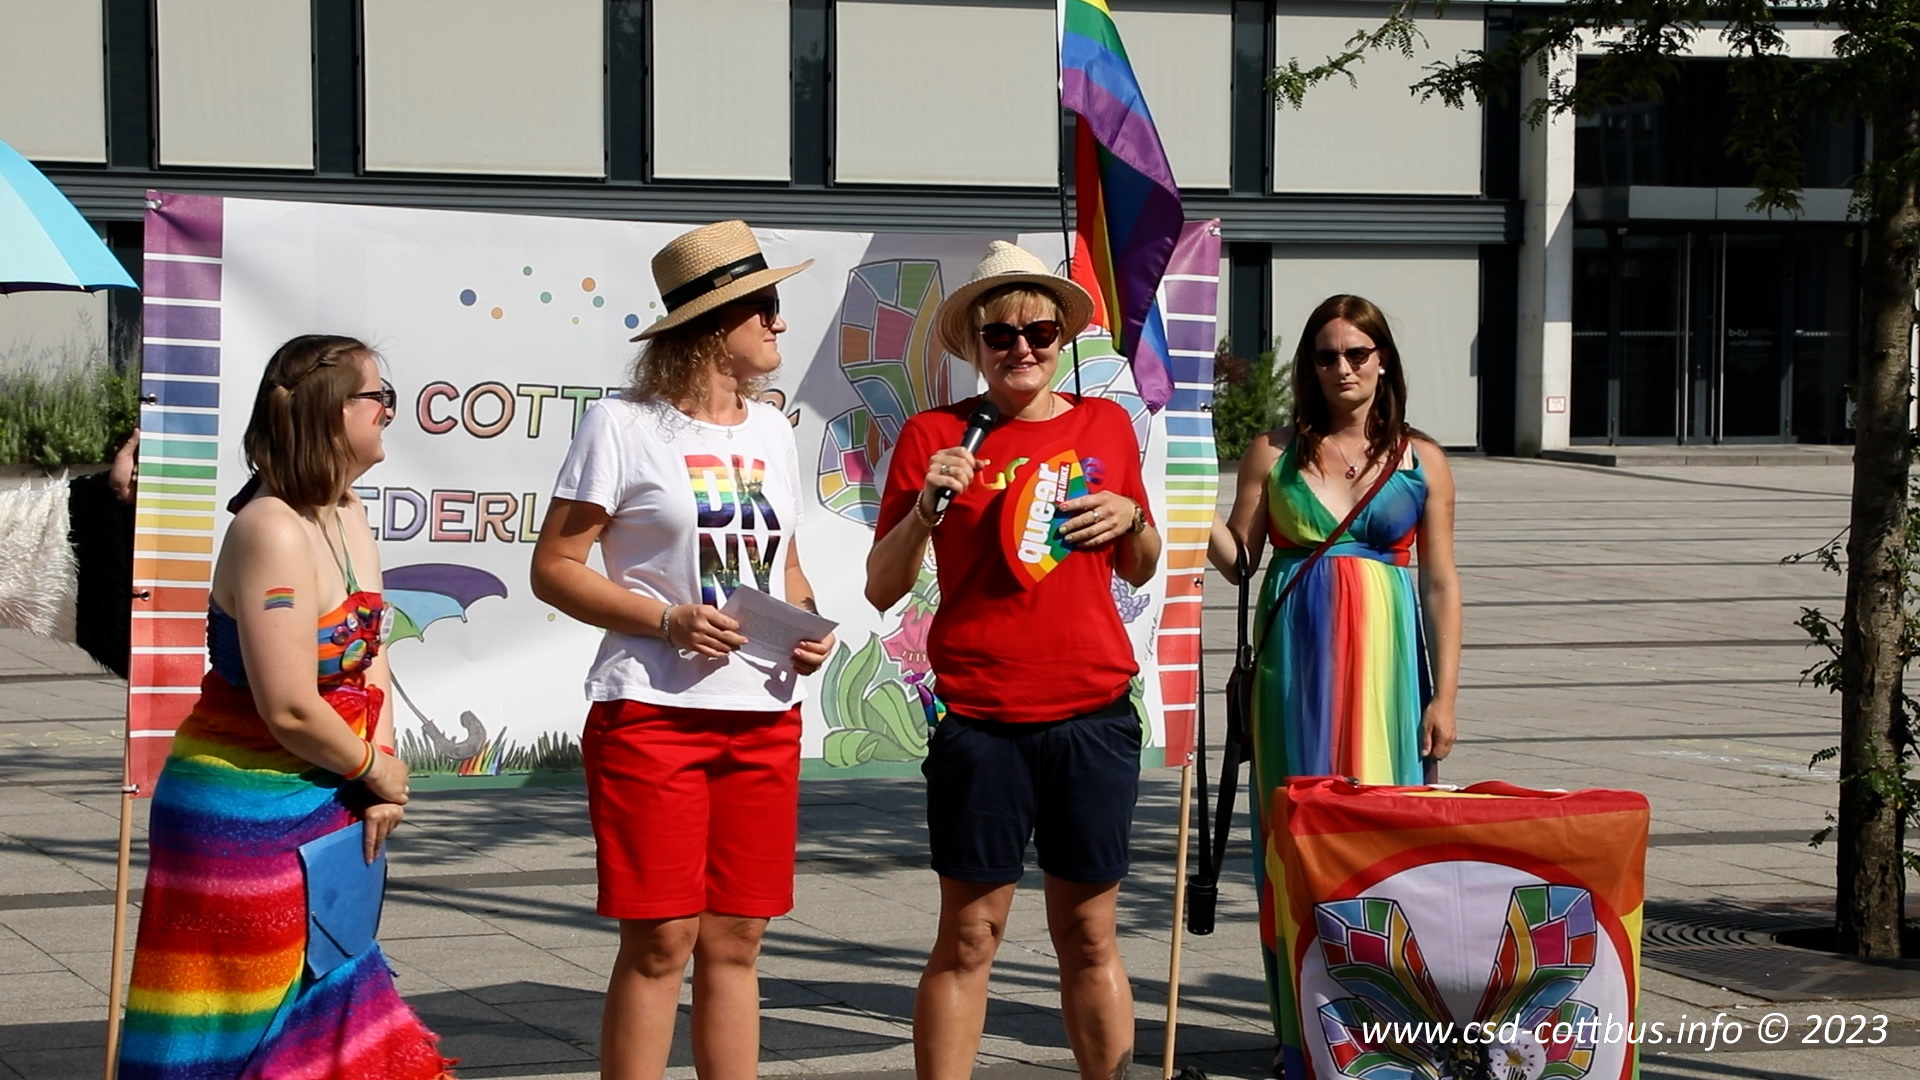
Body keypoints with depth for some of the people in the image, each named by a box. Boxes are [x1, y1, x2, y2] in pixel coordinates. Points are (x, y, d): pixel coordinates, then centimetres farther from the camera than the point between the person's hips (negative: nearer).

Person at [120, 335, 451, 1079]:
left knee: (327, 1008, 16)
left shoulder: (348, 516, 7)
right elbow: (290, 710, -25)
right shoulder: (273, 531, -23)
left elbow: (370, 654, 8)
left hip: (325, 807, 9)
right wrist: (377, 770, -9)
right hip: (247, 813, -9)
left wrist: (381, 767, -6)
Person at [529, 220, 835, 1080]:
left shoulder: (772, 432, 14)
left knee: (735, 941, 8)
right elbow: (554, 567, -5)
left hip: (763, 717, 6)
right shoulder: (622, 427, -5)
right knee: (660, 941, -4)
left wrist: (809, 631, 1)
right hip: (653, 711, -5)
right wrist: (668, 622, -18)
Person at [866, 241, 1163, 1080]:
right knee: (969, 938, 0)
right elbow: (882, 589, 1)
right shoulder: (935, 436, 2)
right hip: (979, 720, -2)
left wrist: (1131, 518, 0)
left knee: (1089, 935, 7)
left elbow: (1139, 570, 20)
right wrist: (927, 507, -14)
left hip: (1093, 718, 2)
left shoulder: (1106, 425, 10)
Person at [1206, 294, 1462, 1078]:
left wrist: (1444, 695, 0)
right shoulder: (1273, 452, 7)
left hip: (1383, 661, 0)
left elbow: (1440, 584, 5)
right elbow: (1238, 557, 5)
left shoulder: (1422, 462, 6)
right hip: (1295, 659, 1)